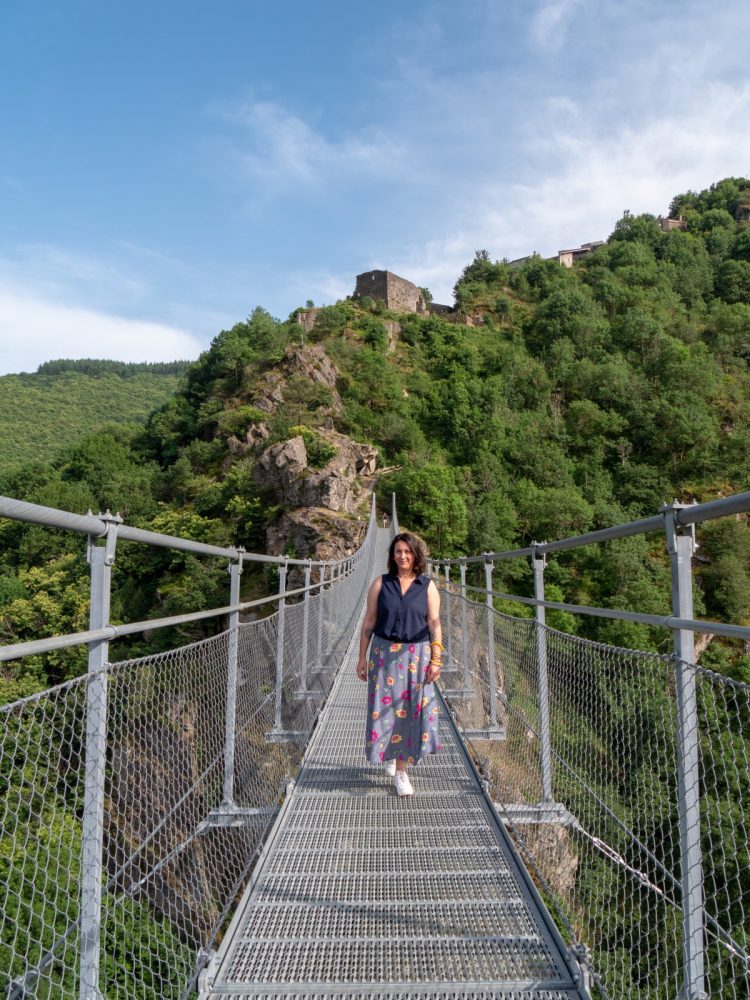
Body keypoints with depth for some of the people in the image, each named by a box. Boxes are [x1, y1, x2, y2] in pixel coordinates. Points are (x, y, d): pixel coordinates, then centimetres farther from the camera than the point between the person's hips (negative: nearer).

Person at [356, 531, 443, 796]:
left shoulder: (428, 586, 1)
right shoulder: (380, 584, 1)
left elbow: (434, 623, -1)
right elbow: (369, 622, 4)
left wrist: (436, 660, -7)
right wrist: (362, 657, 3)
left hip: (417, 655, 0)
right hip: (383, 654, 0)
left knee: (412, 709, 0)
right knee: (385, 707, 3)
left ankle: (401, 769, 15)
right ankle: (388, 753, 33)